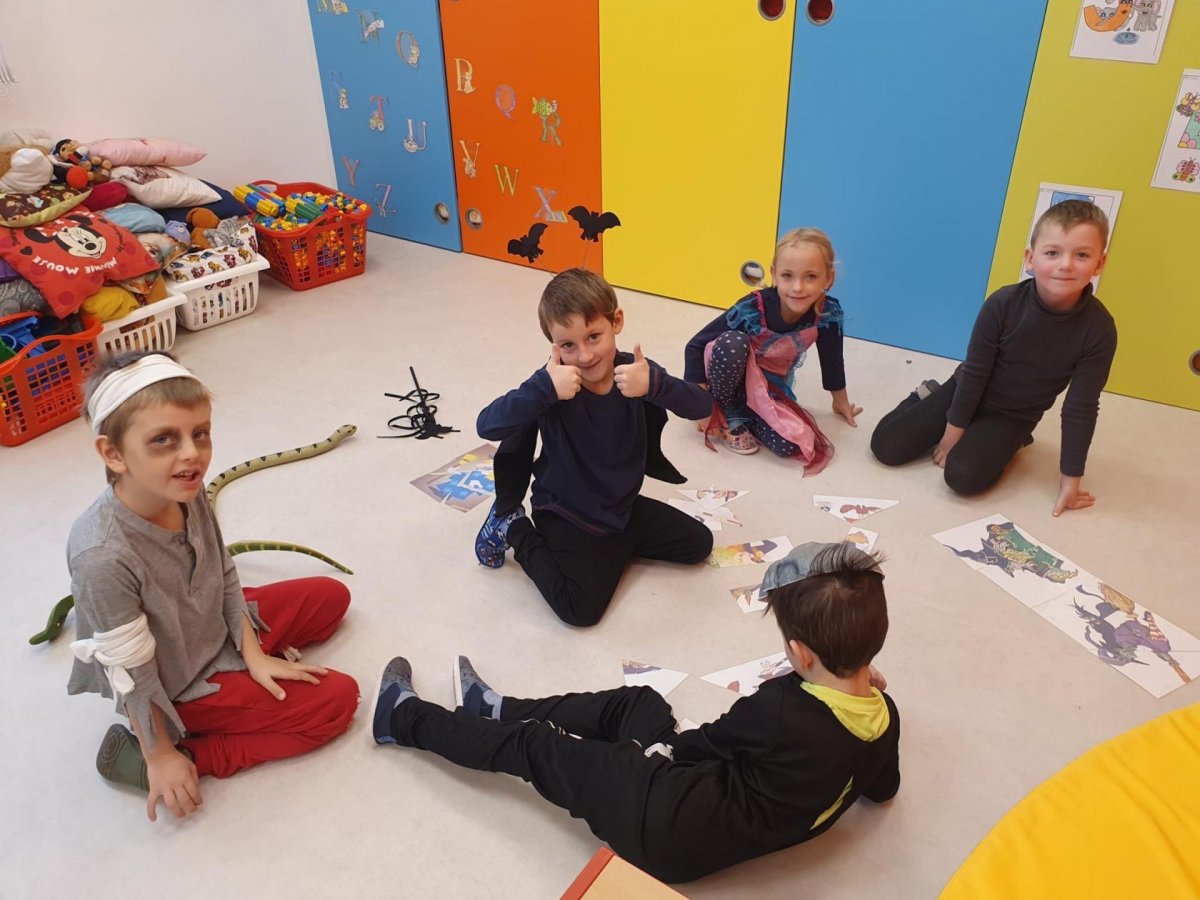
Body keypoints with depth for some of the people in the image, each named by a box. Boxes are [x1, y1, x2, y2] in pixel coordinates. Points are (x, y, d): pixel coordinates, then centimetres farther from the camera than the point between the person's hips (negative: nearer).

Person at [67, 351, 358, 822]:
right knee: (337, 698, -6)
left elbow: (225, 579, -1)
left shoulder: (188, 495, -18)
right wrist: (161, 757, -14)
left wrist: (253, 654, -3)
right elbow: (132, 675, -25)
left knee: (331, 596, 15)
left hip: (217, 629, 7)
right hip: (180, 689, -7)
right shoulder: (102, 556, -38)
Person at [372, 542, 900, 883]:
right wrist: (858, 683, 11)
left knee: (533, 745, 3)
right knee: (633, 703, 21)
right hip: (732, 826, 8)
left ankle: (403, 718, 25)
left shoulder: (780, 708, -30)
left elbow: (693, 744, -10)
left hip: (667, 829, -8)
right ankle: (497, 709, 37)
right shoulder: (884, 717, -10)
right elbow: (882, 790, 13)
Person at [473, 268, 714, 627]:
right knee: (581, 608, -19)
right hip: (566, 514, -5)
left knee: (699, 543, 9)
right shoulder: (556, 384, -24)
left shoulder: (636, 372, -13)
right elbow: (486, 426, -34)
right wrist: (545, 389, -47)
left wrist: (653, 386, -40)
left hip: (624, 505, 5)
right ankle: (516, 531, 4)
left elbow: (702, 406, -22)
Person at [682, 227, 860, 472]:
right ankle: (728, 414, -12)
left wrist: (841, 402, 15)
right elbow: (696, 346, -21)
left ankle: (744, 414, 2)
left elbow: (832, 359, 0)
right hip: (733, 380, -2)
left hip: (771, 389, 2)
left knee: (790, 443, -26)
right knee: (732, 342, -36)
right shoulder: (752, 309, -29)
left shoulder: (828, 314, -20)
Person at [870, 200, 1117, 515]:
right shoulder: (1003, 304, -24)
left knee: (963, 475, -25)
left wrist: (1071, 478, -13)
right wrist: (953, 431, -7)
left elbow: (1081, 407, -17)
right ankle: (928, 397, 21)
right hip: (966, 391, 1)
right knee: (886, 447, -7)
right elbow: (974, 371, -14)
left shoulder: (1099, 329, -23)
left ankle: (1009, 443, 7)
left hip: (1014, 416, 0)